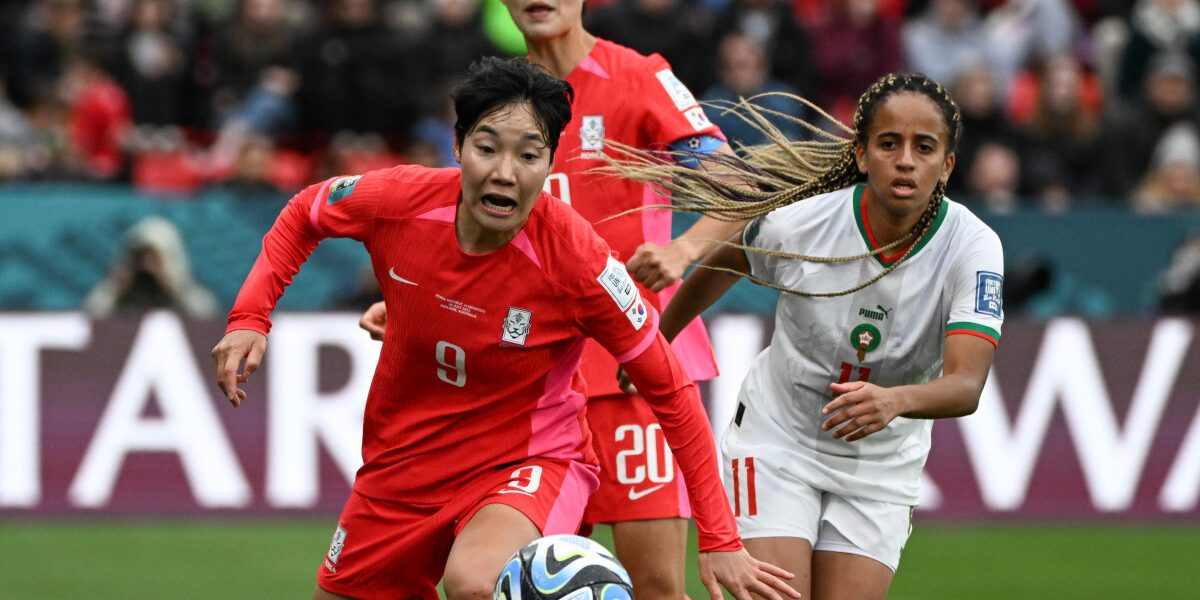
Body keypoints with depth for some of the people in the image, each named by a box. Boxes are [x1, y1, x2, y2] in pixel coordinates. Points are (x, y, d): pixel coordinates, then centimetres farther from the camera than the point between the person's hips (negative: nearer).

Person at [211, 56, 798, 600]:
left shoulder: (577, 259, -24)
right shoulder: (399, 200, -16)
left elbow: (671, 391, -13)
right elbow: (305, 214, 9)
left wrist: (718, 540, -15)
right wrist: (250, 319, -4)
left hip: (530, 461, -5)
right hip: (403, 458, 5)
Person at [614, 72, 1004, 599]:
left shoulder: (972, 247, -21)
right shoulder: (797, 224, -20)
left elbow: (966, 386, -32)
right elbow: (722, 265, 4)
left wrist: (895, 401, -53)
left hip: (880, 466, 1)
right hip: (775, 442, -1)